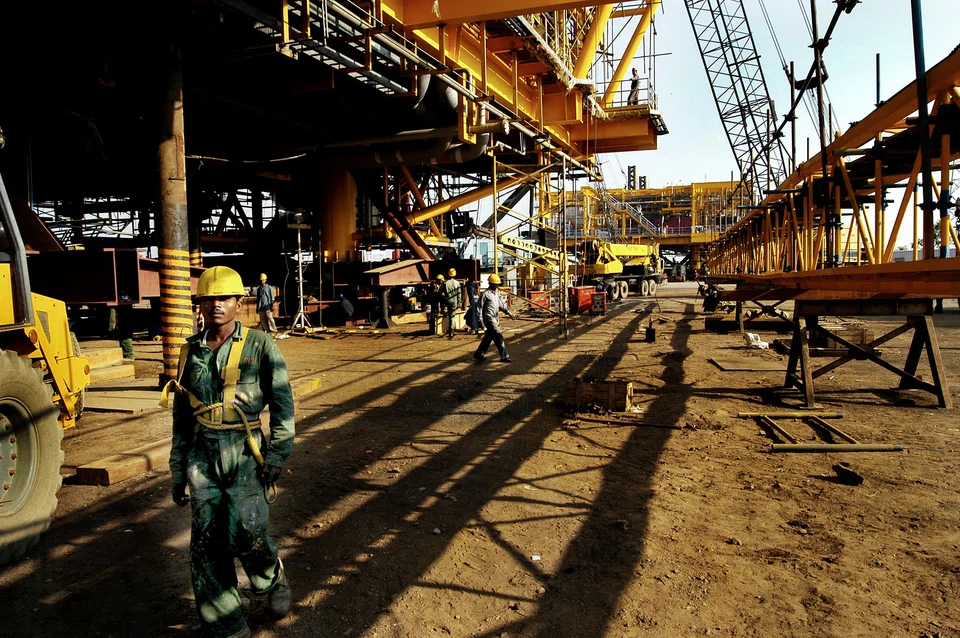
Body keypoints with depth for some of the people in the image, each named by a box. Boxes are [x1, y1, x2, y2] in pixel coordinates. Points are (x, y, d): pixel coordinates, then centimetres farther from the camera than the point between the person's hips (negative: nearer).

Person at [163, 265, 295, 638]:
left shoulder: (260, 346, -2)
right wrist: (178, 474, 15)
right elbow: (181, 419, 15)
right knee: (206, 542, 1)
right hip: (203, 456, 4)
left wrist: (277, 454, -13)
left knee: (245, 531, -12)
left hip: (245, 453, -4)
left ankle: (273, 579, 22)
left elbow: (282, 403, -5)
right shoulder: (190, 352, 10)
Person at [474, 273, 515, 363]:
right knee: (498, 336, -10)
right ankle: (504, 356, -7)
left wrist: (508, 312, 4)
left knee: (488, 337, 14)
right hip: (489, 318, -9)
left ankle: (479, 354, 24)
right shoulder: (485, 294, -10)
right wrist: (480, 320, -13)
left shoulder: (496, 294, 14)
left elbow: (501, 304, 17)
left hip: (495, 319, 9)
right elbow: (480, 307, -10)